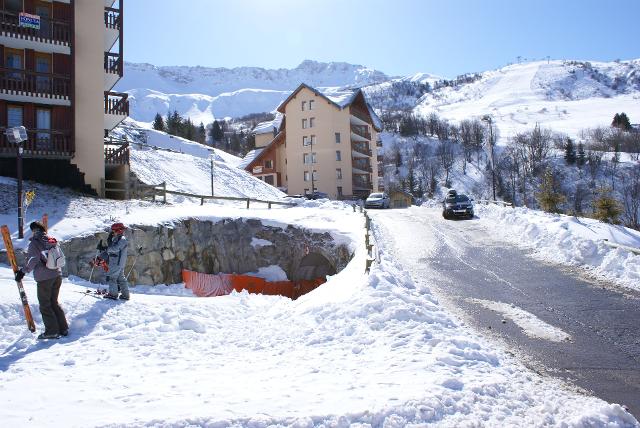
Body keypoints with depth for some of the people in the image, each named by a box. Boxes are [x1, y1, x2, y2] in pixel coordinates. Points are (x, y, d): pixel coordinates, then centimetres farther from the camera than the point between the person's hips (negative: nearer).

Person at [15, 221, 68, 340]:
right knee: (54, 302, 17)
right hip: (57, 275, 6)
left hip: (44, 278, -6)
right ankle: (63, 328, 15)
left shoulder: (34, 243, -8)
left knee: (45, 305, 4)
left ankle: (52, 331, 3)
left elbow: (34, 259, -18)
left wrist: (23, 271, -12)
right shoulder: (51, 241, 10)